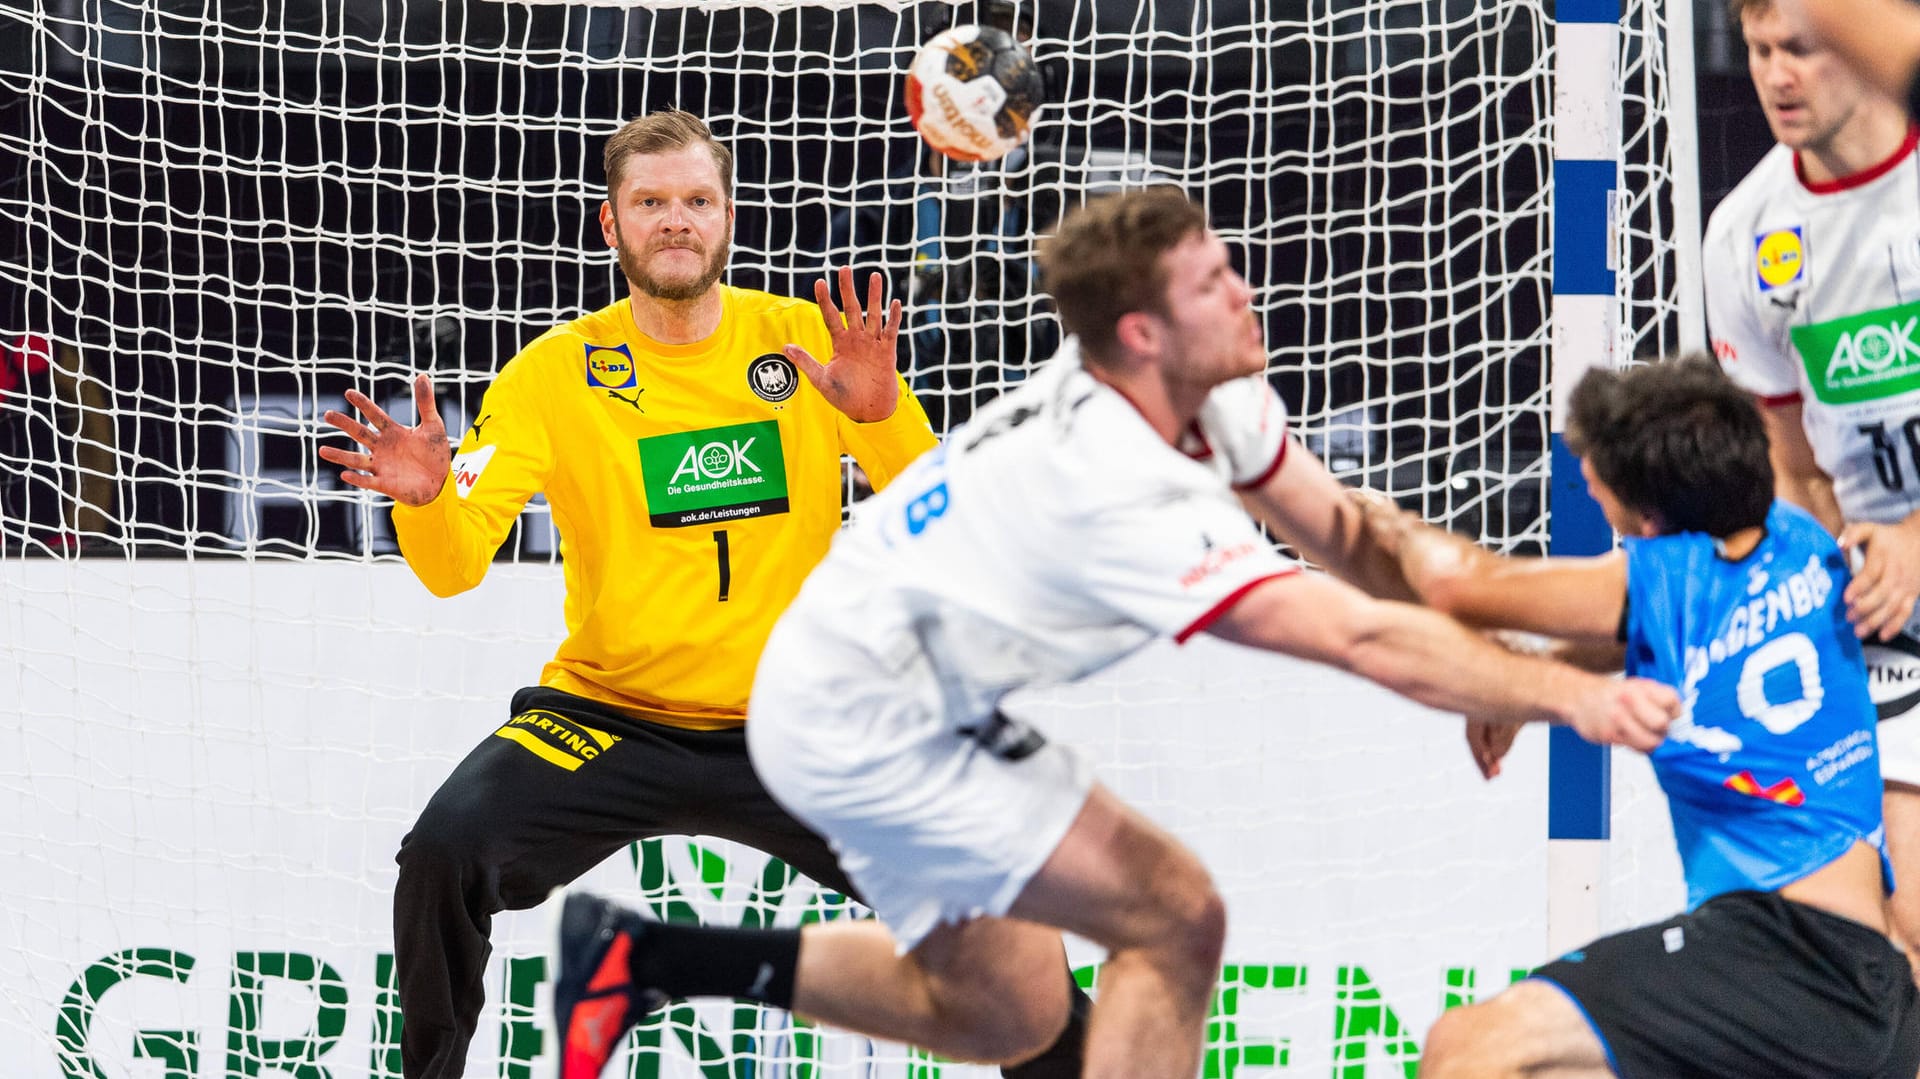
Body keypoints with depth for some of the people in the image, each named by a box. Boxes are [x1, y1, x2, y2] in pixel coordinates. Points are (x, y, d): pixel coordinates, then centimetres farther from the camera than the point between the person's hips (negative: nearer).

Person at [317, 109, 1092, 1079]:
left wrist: (881, 415, -27)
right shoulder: (555, 372, -4)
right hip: (607, 719, -1)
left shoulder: (809, 344, -2)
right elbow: (455, 567, -9)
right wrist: (428, 501, -31)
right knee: (446, 849, -25)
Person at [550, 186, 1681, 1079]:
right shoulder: (1122, 495, -33)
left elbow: (1348, 533, 1)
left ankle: (640, 958, 21)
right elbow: (1357, 636, -35)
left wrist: (1488, 673, -9)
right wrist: (1566, 694, -33)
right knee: (1174, 919, -11)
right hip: (870, 731, -9)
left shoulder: (1207, 387, -7)